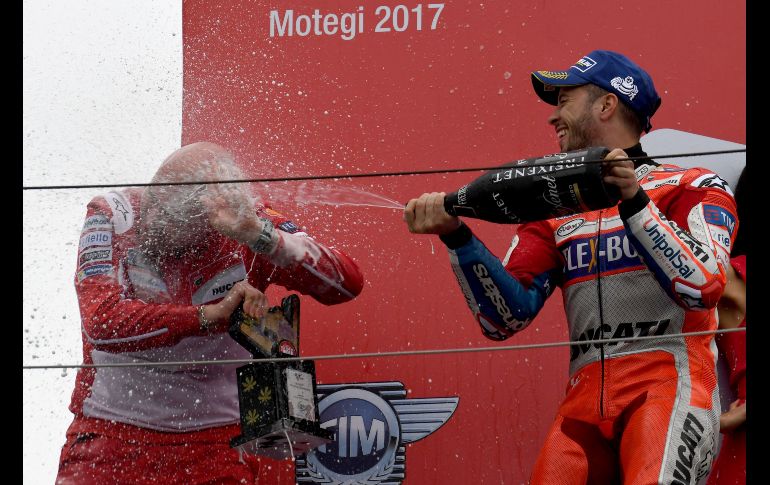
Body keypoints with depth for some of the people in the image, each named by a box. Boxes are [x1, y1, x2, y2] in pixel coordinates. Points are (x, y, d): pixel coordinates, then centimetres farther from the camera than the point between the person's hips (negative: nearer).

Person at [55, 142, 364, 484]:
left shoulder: (249, 227, -10)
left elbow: (347, 283, -19)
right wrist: (210, 317, -33)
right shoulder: (112, 216, -12)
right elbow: (101, 321, -25)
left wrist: (261, 236, -31)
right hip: (113, 430, 0)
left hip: (221, 438, 0)